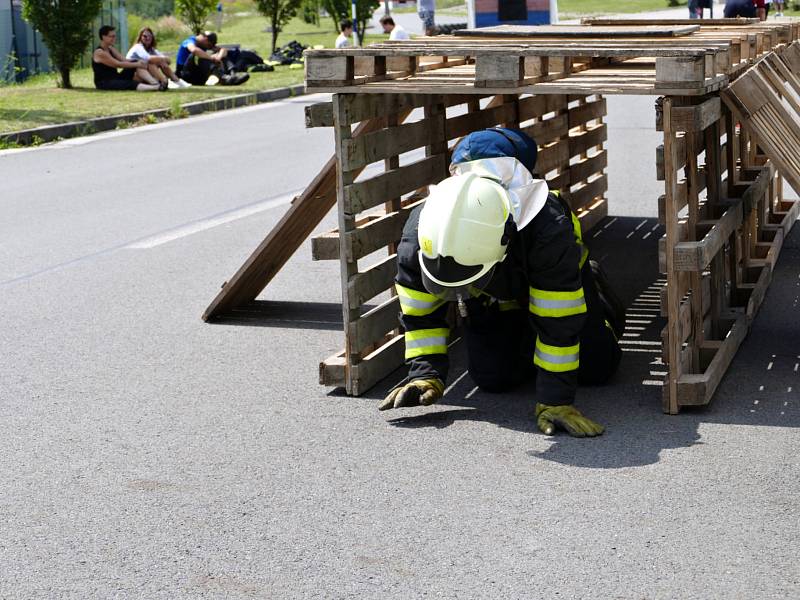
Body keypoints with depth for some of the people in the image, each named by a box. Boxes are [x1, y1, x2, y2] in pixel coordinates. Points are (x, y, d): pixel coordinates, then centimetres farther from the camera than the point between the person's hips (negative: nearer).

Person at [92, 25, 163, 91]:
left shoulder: (111, 49, 14)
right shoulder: (99, 52, -15)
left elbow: (124, 60, 2)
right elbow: (118, 64, -20)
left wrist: (139, 63, -16)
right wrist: (137, 64, -18)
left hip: (116, 78, 9)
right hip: (104, 83, -9)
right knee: (130, 85, -34)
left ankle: (156, 84, -26)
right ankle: (157, 88, -55)